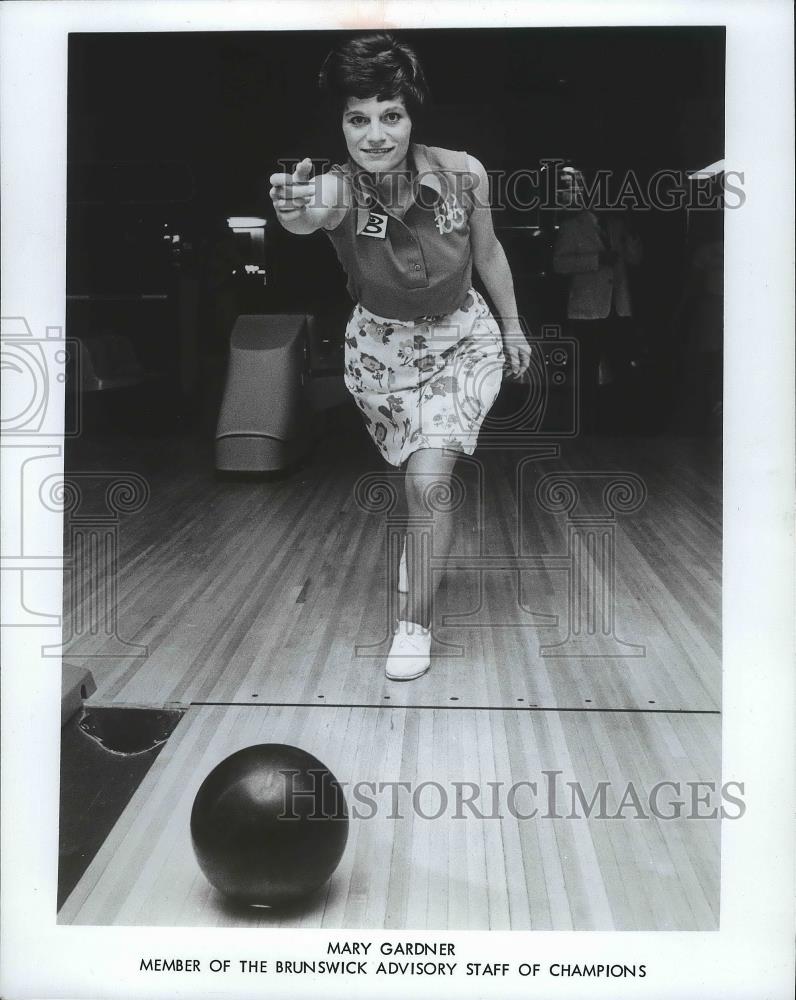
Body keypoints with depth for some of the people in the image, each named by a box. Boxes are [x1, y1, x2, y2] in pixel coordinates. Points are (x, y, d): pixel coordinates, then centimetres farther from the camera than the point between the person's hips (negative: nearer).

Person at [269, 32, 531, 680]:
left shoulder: (462, 173, -22)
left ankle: (418, 624, 1)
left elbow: (488, 251, -3)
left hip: (463, 340, -1)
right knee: (416, 475, 17)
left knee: (428, 479, -16)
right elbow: (310, 215, -52)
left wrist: (513, 327, 8)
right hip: (382, 346, 1)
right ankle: (426, 539, 52)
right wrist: (293, 210, -76)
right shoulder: (338, 189, -27)